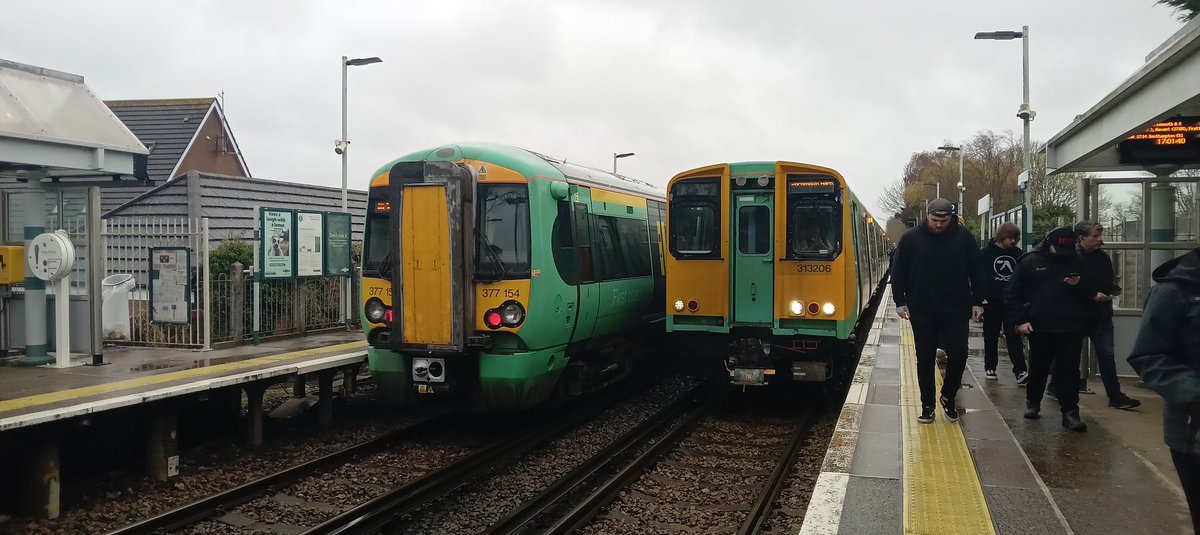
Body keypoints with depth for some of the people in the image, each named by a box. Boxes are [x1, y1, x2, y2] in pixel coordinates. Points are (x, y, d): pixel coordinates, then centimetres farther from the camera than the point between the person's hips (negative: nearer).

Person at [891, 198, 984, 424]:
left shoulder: (964, 237, -1)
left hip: (956, 310, 0)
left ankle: (948, 396, 20)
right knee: (925, 359, 6)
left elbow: (976, 271, 6)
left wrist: (977, 301, 3)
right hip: (922, 311, 0)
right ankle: (927, 405, 17)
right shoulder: (911, 238, -3)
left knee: (958, 354, -3)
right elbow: (898, 272, 3)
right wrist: (900, 302, -1)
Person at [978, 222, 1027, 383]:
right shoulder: (987, 252, -3)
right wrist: (981, 297, -14)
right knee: (991, 336, 10)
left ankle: (1020, 371, -10)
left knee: (1014, 336, -5)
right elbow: (979, 276, -5)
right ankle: (990, 368, 23)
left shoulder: (1017, 253, 6)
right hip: (992, 301, -1)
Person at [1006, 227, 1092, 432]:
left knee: (1069, 371, -2)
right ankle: (1032, 402, 32)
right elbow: (1012, 294, 2)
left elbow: (1090, 294, 11)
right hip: (1040, 327, 0)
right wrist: (1020, 320, -6)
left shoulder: (1077, 262, 7)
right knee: (1038, 368, 13)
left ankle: (1070, 412, 2)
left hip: (1071, 329, 1)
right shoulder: (1030, 261, 1)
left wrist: (1079, 285, -10)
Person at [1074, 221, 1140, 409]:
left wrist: (1112, 289, -1)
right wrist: (1093, 295, -20)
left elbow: (1108, 283, 19)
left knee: (1107, 354, 2)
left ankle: (1115, 396, 3)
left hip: (1102, 314, 5)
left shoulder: (1104, 257, 7)